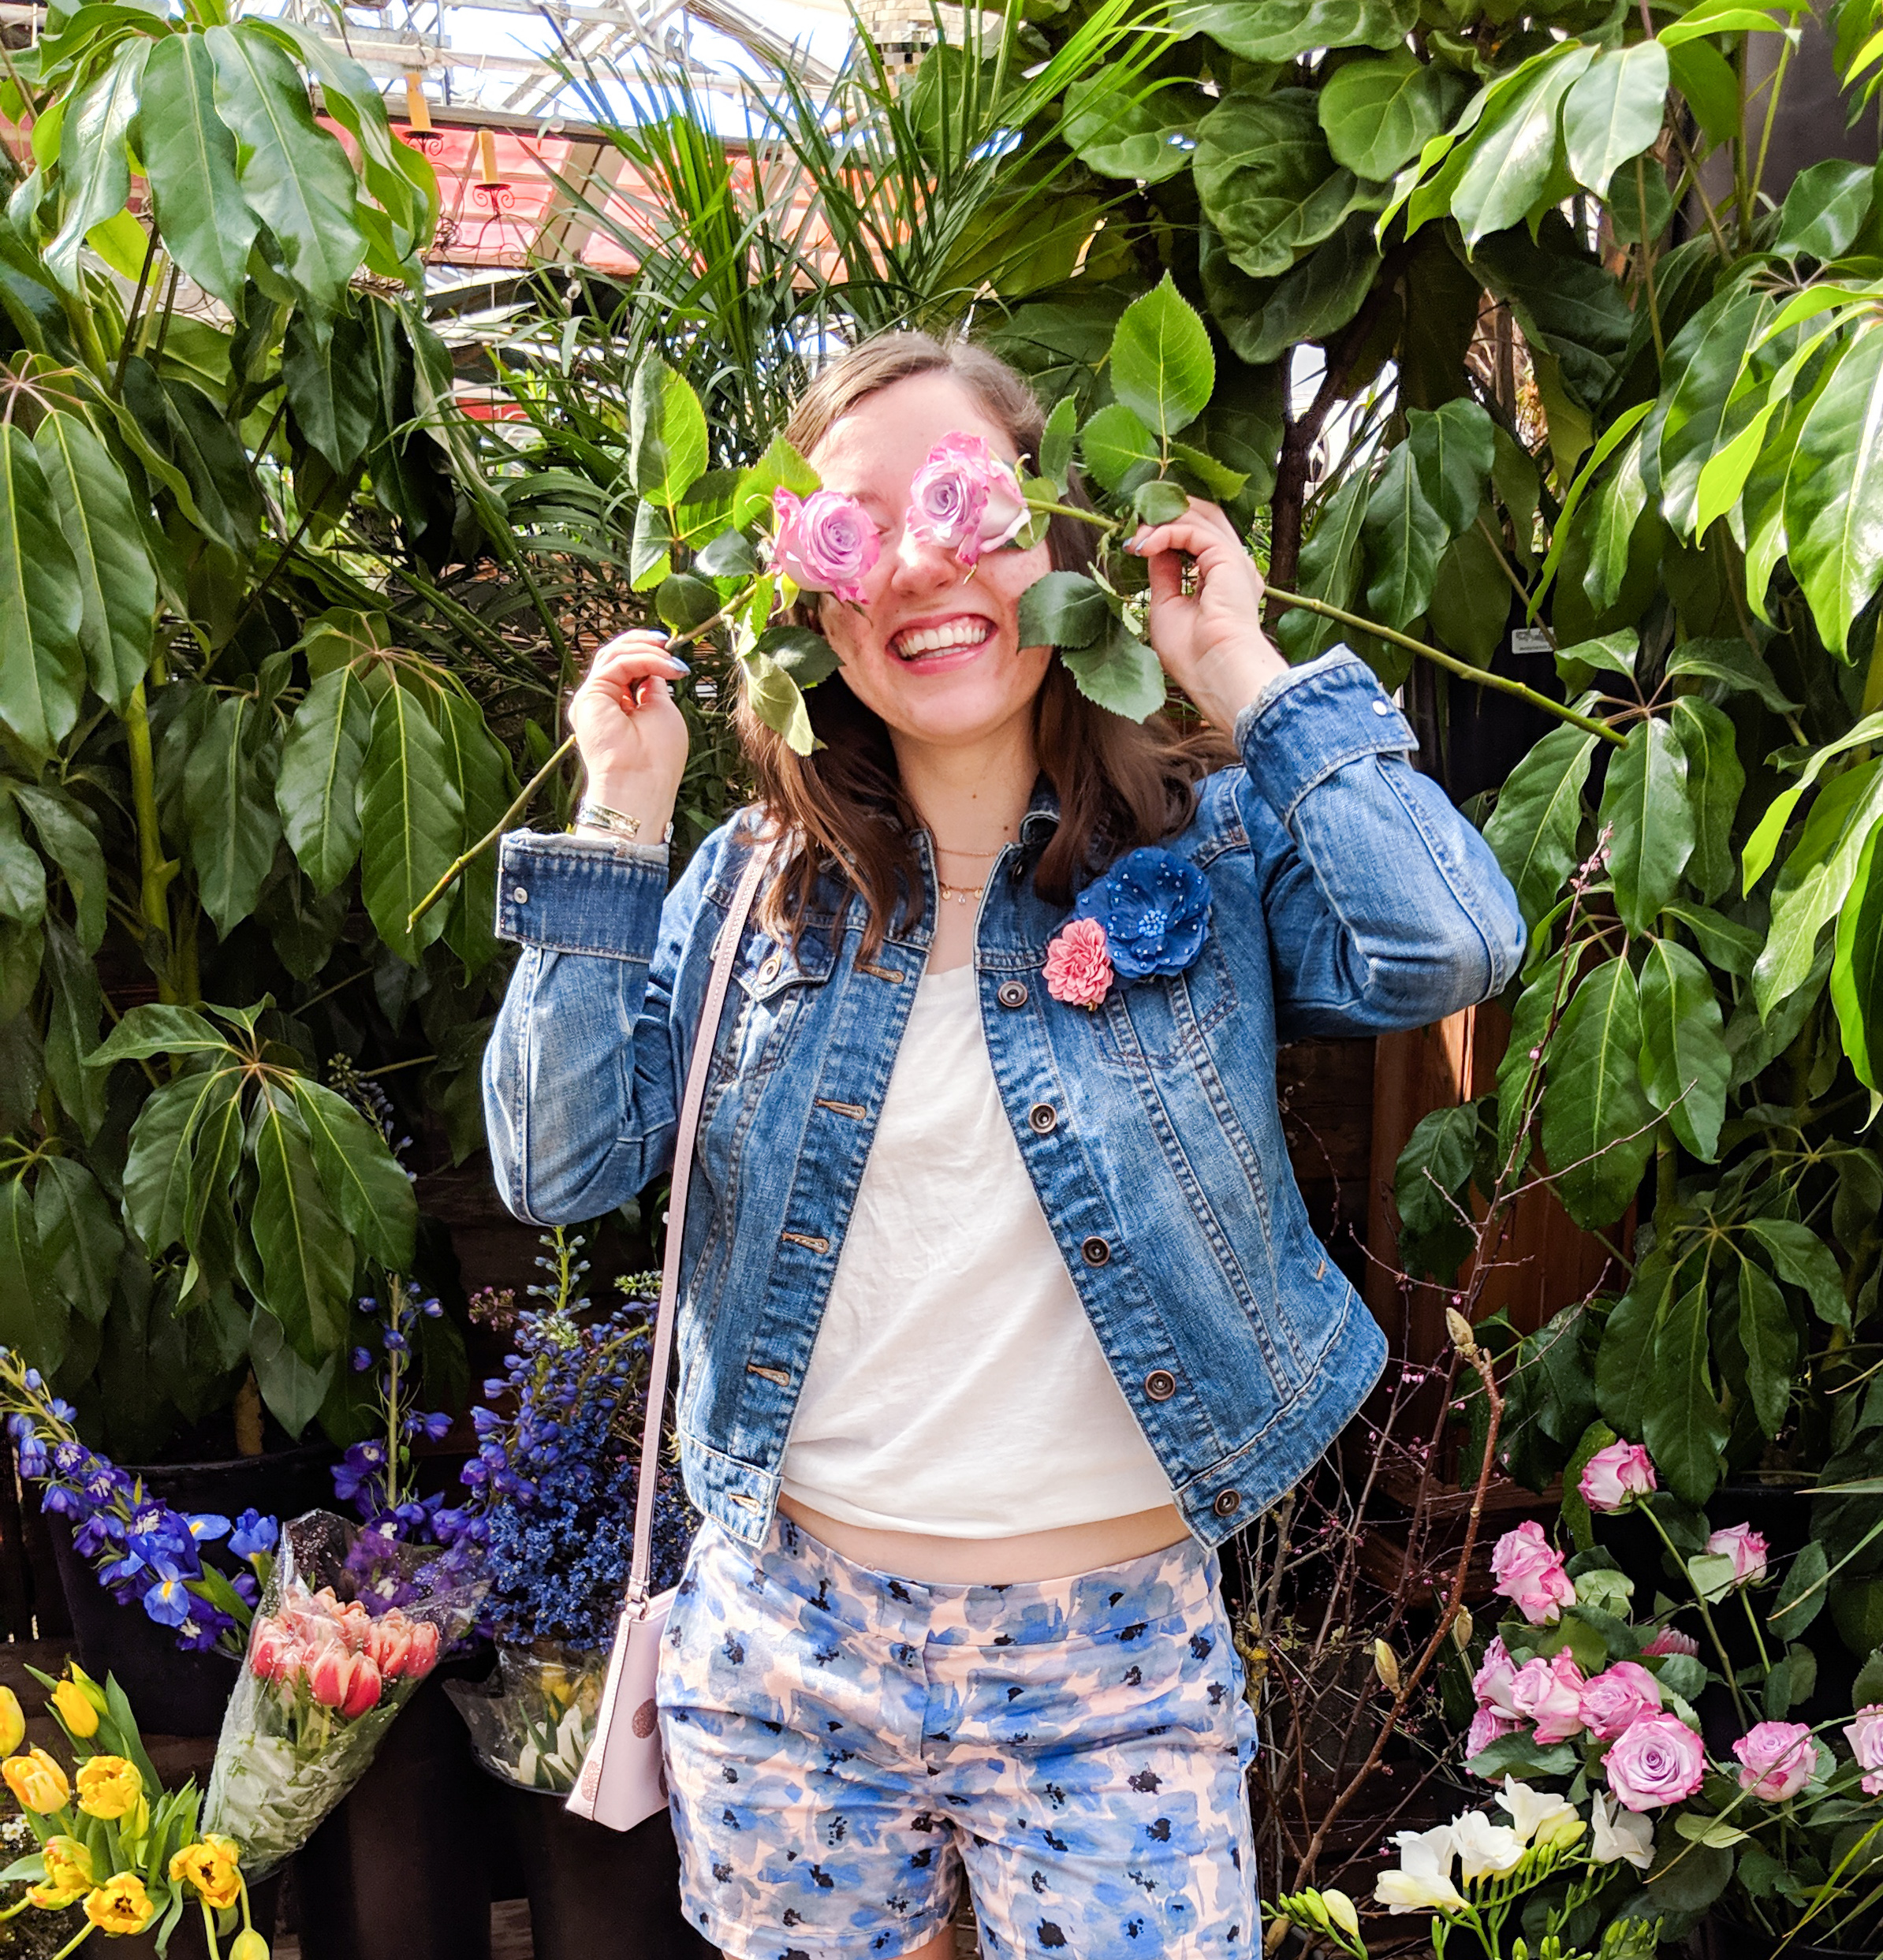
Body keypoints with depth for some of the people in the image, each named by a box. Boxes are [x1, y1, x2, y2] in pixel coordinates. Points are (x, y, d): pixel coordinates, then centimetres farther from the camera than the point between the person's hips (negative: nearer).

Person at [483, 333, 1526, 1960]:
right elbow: (561, 1167, -6)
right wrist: (620, 825, -10)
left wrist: (1243, 670, -14)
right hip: (781, 1646, 3)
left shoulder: (1211, 846, -4)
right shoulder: (754, 878, 1)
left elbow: (1448, 952, -23)